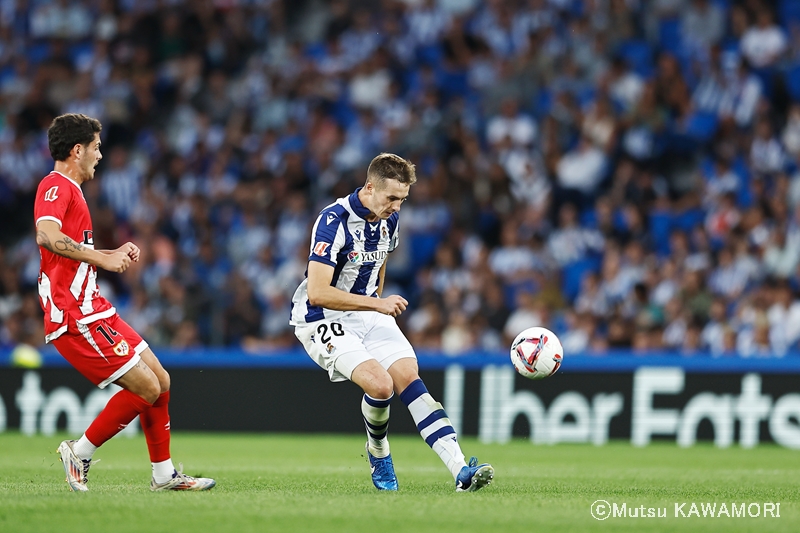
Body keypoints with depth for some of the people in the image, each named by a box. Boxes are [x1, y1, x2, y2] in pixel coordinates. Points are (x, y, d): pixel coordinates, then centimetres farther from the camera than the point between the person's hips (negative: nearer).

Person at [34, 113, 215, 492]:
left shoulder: (68, 189, 22)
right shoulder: (56, 186, -11)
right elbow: (46, 236, -31)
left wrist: (115, 255, 15)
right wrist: (101, 258, -26)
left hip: (95, 311, 11)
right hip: (76, 318, -11)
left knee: (160, 380, 12)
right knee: (146, 388, -13)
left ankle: (164, 474, 19)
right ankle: (80, 453, -2)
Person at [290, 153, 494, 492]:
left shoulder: (389, 219, 1)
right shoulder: (334, 221, -24)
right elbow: (317, 293, -29)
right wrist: (377, 304, -30)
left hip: (366, 312, 7)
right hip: (322, 321, -7)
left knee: (409, 379, -13)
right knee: (380, 384, -26)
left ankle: (460, 471, -22)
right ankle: (377, 452, 5)